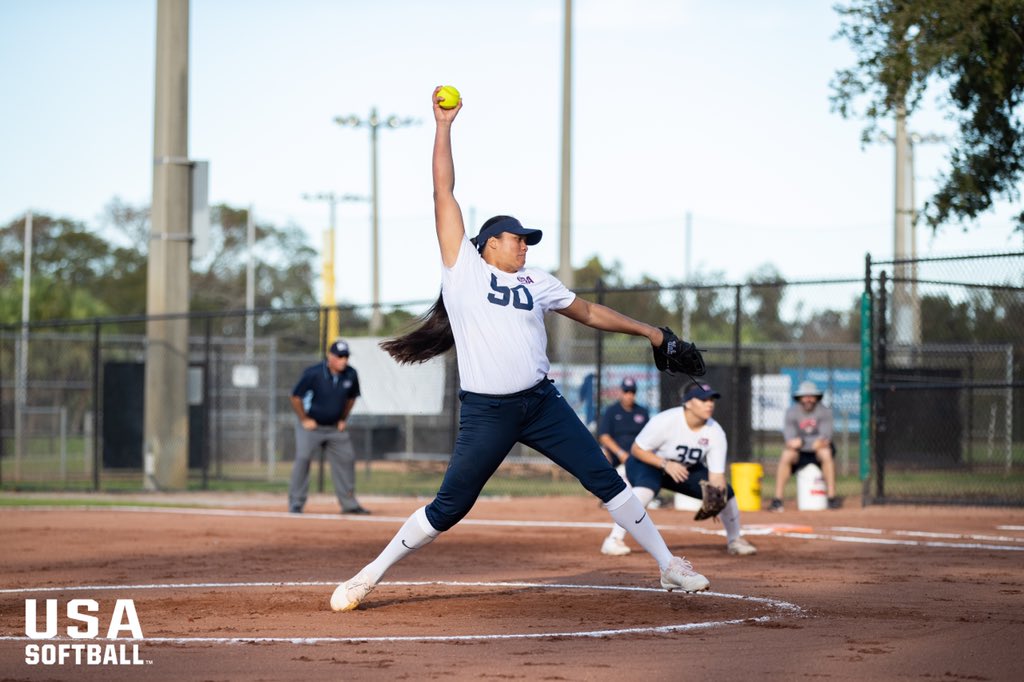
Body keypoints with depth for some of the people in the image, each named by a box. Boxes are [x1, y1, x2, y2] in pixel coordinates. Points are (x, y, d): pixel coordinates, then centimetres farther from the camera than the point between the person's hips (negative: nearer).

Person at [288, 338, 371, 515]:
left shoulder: (351, 375, -7)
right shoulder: (313, 373, -20)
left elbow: (351, 397, 13)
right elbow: (296, 397, -10)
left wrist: (343, 419, 8)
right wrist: (305, 420, -11)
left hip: (336, 428, 5)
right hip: (311, 426, -5)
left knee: (346, 460, 4)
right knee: (303, 459, -14)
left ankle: (349, 504, 16)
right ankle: (296, 504, -9)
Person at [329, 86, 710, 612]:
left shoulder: (536, 282, 15)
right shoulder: (463, 268, 4)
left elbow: (588, 312, 25)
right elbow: (444, 194, 2)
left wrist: (647, 331, 23)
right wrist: (443, 126, 1)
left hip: (541, 404, 4)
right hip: (485, 411, -4)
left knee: (606, 480, 2)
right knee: (449, 508, -4)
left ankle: (668, 566, 10)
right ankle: (371, 574, 10)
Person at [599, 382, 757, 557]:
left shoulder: (716, 433, -19)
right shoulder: (665, 421, -32)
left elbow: (716, 476, -21)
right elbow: (636, 450, -23)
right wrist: (666, 464, -35)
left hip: (688, 470, 5)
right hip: (649, 464, -5)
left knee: (725, 491, -9)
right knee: (646, 488, -39)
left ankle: (735, 540, 17)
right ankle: (614, 539, -34)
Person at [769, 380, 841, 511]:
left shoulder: (824, 412, -9)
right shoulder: (791, 412, -6)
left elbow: (826, 436, -20)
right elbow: (790, 438, -17)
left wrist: (801, 442, -31)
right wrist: (813, 443, -32)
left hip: (818, 451, -1)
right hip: (800, 452, 1)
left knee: (826, 453, -34)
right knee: (786, 455, -29)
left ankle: (832, 498, -31)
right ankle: (777, 500, -27)